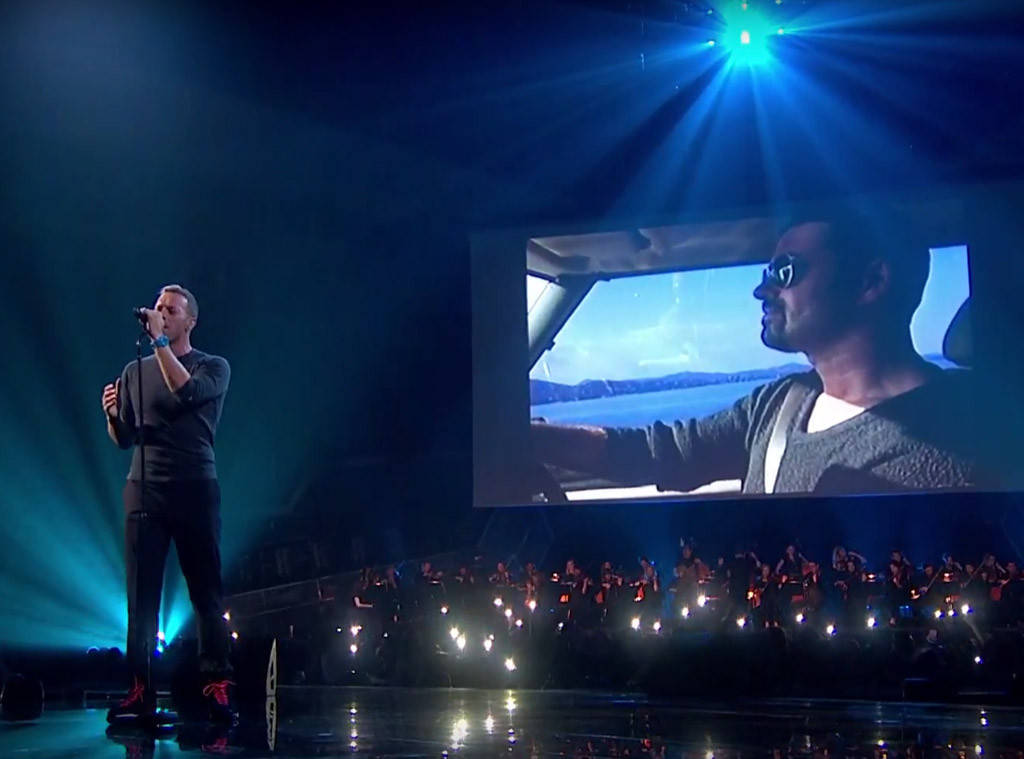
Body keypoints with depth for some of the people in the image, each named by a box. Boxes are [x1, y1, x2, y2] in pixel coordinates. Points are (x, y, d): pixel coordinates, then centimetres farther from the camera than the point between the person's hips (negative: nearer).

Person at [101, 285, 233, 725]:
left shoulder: (213, 367, 6)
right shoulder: (135, 371, 16)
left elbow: (186, 392, -17)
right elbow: (123, 439, 16)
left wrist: (160, 340, -15)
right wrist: (112, 414, -5)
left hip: (194, 490, -3)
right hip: (144, 491, 3)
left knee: (206, 591, -4)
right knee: (141, 594, -2)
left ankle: (217, 686, -4)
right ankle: (140, 690, -2)